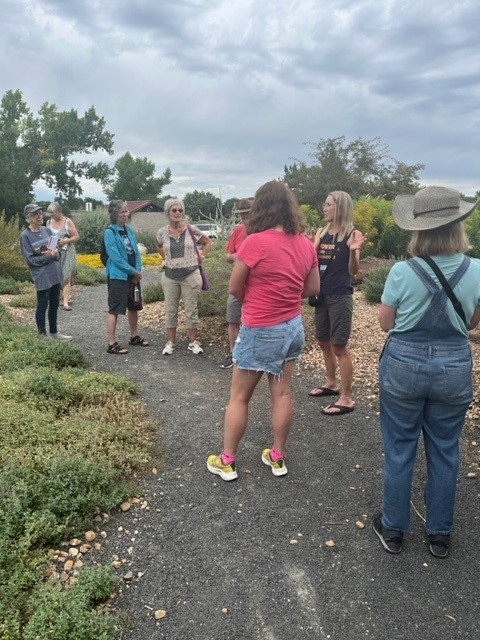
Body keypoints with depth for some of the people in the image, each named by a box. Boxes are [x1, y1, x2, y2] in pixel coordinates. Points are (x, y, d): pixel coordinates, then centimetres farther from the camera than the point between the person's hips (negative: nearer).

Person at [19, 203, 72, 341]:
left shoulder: (47, 230, 6)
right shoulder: (25, 235, -11)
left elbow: (56, 248, 13)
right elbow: (29, 259, -13)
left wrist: (55, 252, -10)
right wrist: (48, 256, -16)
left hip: (55, 273, 6)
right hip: (42, 276, -6)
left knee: (54, 305, 16)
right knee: (42, 306, 4)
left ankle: (54, 332, 30)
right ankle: (42, 335, 17)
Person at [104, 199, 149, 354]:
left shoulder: (129, 230, 9)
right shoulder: (110, 232, -12)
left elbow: (136, 251, 10)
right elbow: (116, 257, -17)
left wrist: (138, 270, -4)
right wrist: (133, 271, -13)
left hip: (133, 275, 8)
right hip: (118, 276, -8)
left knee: (134, 306, 16)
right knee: (115, 309, -3)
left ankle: (134, 336, 32)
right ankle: (112, 344, 3)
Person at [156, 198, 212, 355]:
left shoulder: (191, 229, -7)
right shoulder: (162, 232, -1)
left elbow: (208, 242, 9)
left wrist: (201, 257, 0)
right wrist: (167, 258, 9)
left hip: (191, 275, -2)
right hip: (170, 276, 2)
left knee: (191, 310, 5)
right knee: (170, 310, 8)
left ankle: (193, 342, 17)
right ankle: (170, 342, 20)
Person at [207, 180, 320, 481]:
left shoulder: (255, 242, -19)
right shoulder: (306, 244, -1)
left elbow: (234, 288, -10)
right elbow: (313, 288, 9)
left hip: (261, 332, -6)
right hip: (293, 327, 6)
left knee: (239, 397, 8)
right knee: (283, 393, 15)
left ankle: (227, 461, 20)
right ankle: (278, 457, 28)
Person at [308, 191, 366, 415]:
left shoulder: (353, 234, -9)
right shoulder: (321, 233, 8)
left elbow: (353, 271, -13)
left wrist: (354, 251, -29)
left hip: (341, 296, -7)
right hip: (321, 294, 7)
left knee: (339, 345, -4)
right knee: (323, 341, 17)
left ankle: (346, 398, 5)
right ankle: (331, 383, 36)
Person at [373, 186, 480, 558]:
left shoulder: (402, 272, -16)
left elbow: (386, 323, -3)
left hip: (404, 365, -2)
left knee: (399, 451, 13)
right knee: (445, 452, 16)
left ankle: (393, 529, 28)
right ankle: (440, 534, 31)